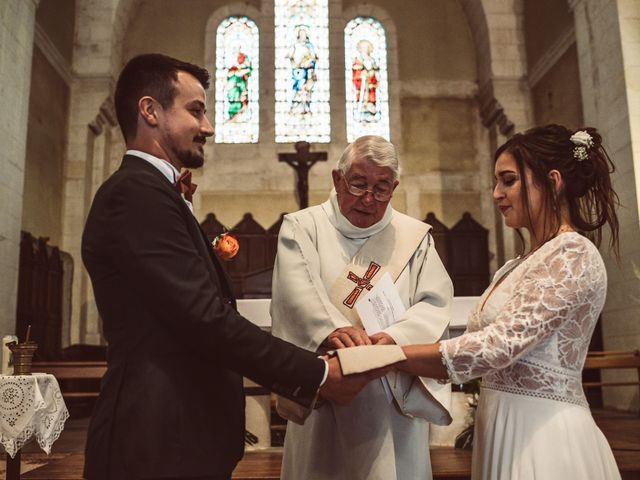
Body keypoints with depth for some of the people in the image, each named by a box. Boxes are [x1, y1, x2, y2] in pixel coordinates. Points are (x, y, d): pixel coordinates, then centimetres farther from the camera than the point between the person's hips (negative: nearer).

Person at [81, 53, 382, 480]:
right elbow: (206, 320, -22)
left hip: (181, 439, 10)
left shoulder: (150, 194, 15)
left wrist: (299, 380, 8)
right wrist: (318, 374, -14)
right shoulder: (137, 193, -16)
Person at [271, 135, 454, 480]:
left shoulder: (415, 237, 7)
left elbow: (435, 305, -2)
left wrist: (396, 338, -23)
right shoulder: (301, 227, 1)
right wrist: (331, 329, -36)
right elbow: (298, 292, -15)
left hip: (395, 400, 2)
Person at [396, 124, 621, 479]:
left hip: (542, 432, -8)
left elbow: (500, 344, -23)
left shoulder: (572, 253, -13)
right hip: (505, 428, 8)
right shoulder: (519, 266, 14)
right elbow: (484, 342, 10)